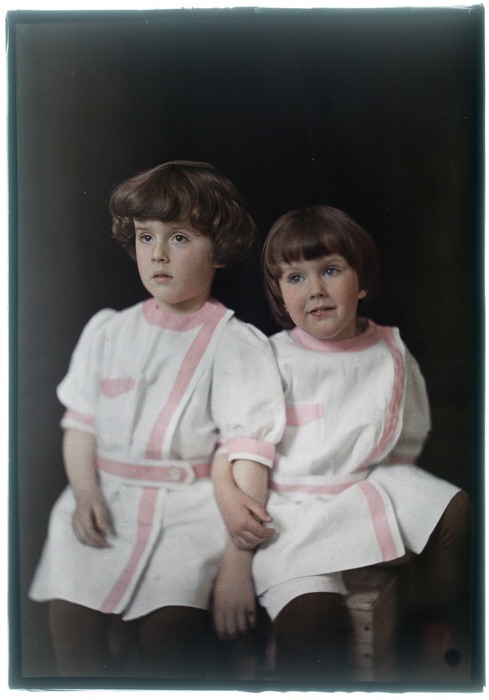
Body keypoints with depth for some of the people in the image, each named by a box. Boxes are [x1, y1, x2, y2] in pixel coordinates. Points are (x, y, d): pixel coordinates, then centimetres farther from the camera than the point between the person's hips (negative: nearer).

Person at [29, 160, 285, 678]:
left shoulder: (237, 344, -2)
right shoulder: (107, 331, 13)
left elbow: (247, 451, -7)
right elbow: (81, 424, 13)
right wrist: (85, 490, -5)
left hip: (189, 507, -3)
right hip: (104, 502, 4)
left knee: (168, 625, -21)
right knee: (71, 623, -12)